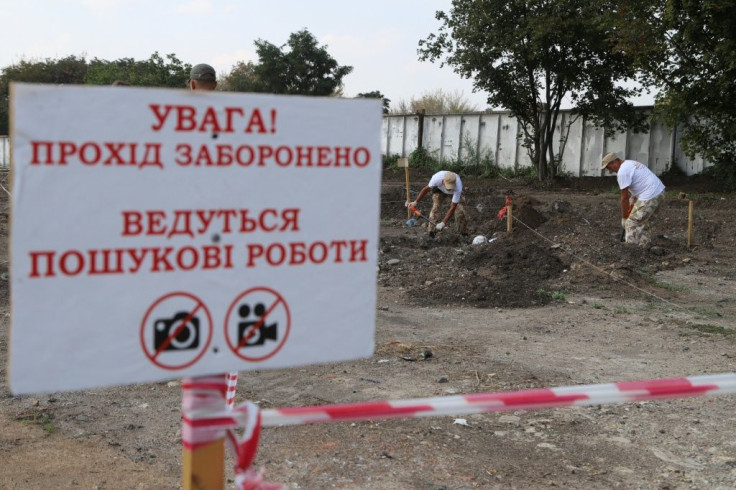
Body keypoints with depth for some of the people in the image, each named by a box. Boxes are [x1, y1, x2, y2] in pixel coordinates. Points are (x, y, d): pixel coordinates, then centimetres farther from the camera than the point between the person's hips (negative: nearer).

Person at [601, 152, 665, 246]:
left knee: (632, 223, -1)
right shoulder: (631, 163, 19)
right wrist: (632, 204, 19)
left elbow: (624, 197, -7)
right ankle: (645, 247, 27)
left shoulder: (622, 172, -11)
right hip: (660, 193, 10)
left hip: (649, 197, -10)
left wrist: (624, 217, 3)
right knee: (645, 222, 23)